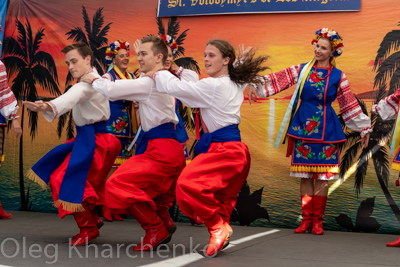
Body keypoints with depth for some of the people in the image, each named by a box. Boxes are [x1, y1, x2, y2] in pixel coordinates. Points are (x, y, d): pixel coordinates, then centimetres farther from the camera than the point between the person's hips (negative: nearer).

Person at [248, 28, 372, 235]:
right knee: (305, 176, 4)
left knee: (322, 176, 0)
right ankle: (306, 219, 13)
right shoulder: (302, 70, 6)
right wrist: (255, 85, -12)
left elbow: (350, 105, 9)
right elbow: (277, 80, 2)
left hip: (325, 130, -1)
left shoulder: (338, 76, 3)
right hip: (303, 128, 1)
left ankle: (317, 220, 9)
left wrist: (364, 129, 12)